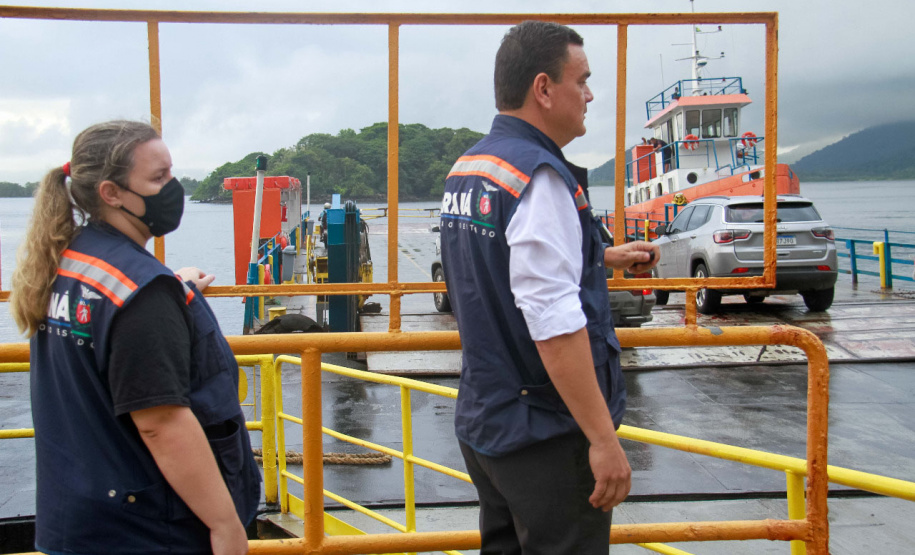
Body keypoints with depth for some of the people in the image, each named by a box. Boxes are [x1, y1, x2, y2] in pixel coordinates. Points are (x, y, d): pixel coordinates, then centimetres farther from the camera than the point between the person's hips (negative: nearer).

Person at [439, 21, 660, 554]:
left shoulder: (466, 169, 9)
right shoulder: (539, 176, -20)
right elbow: (553, 322, -27)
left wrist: (604, 257, 25)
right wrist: (604, 437, -23)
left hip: (482, 423, 9)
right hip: (547, 434, -9)